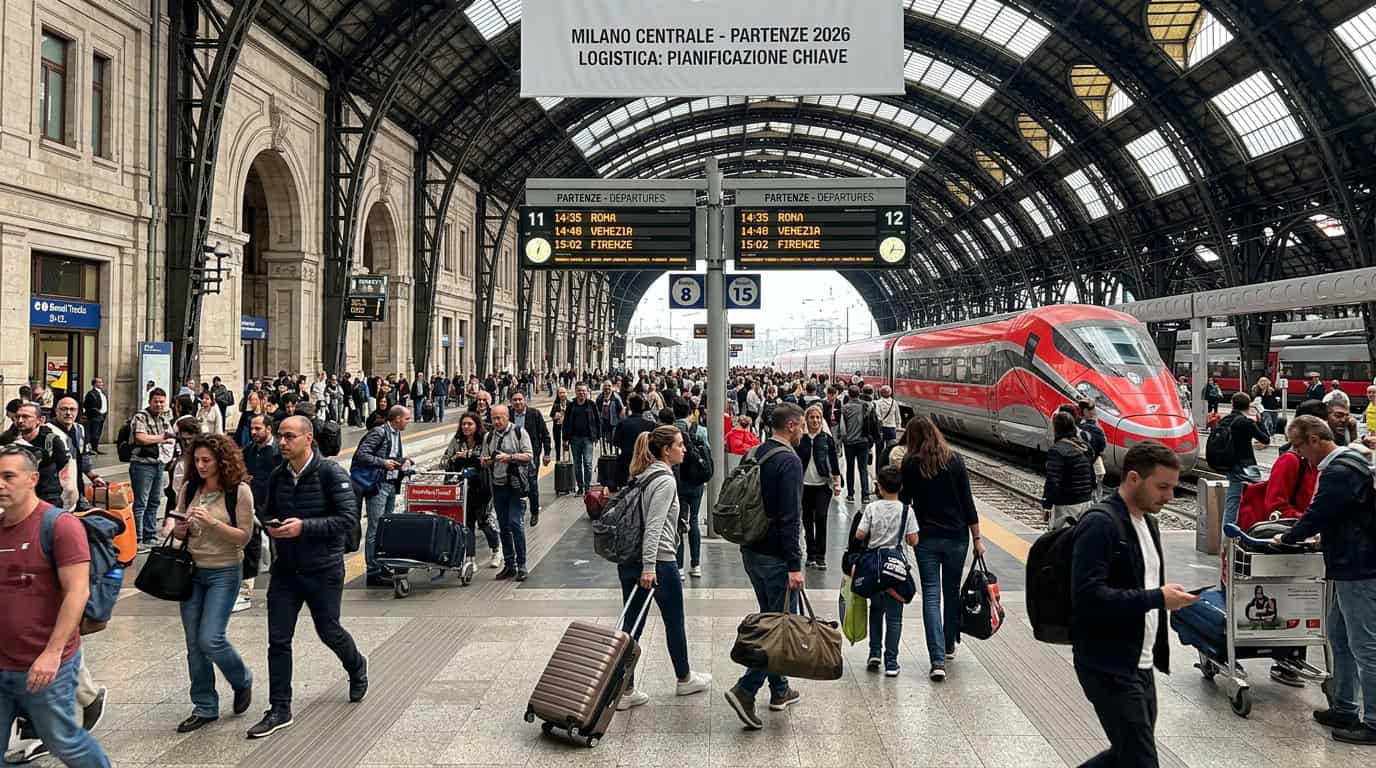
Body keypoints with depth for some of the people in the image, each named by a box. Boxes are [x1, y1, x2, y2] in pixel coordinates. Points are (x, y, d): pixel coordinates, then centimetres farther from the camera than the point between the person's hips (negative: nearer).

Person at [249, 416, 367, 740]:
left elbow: (348, 518, -19)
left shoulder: (331, 473, -15)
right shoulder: (277, 476, 2)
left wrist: (304, 526, -26)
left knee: (329, 631, 12)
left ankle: (357, 667, 44)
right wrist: (270, 525, -7)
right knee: (278, 640, 1)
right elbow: (268, 511, 17)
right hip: (285, 568, 5)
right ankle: (279, 710, 10)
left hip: (323, 570, -4)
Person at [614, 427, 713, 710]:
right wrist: (649, 567, -25)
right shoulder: (665, 480, -14)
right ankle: (684, 679, 30)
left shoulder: (643, 475, 13)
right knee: (675, 621, 12)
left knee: (631, 624, 7)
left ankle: (625, 690, 7)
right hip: (659, 560, -8)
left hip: (629, 560, 8)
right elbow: (654, 526, -21)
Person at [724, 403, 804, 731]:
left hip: (751, 551, 9)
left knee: (770, 618, 18)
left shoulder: (754, 455, 11)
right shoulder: (789, 461, -16)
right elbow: (790, 518, -21)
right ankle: (745, 689, -13)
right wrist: (795, 565, -21)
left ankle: (779, 690, 26)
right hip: (775, 556, -9)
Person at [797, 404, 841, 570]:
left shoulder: (827, 438, 2)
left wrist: (837, 483, 3)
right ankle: (811, 555, 19)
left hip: (823, 485, -1)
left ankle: (820, 556, -3)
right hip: (804, 485, 1)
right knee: (807, 521, 7)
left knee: (821, 518, -11)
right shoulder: (800, 438, 1)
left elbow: (834, 462, 6)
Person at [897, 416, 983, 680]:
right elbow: (967, 502, 0)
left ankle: (938, 660, -12)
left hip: (926, 538, -2)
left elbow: (904, 500, 1)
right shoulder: (955, 461, -1)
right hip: (956, 537, 2)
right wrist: (977, 538, 4)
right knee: (952, 592, 18)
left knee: (931, 596, -1)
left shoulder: (910, 464, -6)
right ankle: (949, 646, 34)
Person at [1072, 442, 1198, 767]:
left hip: (1140, 665, 9)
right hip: (1108, 667, -9)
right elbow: (1087, 596, -26)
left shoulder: (1147, 522, 13)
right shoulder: (1100, 524, -17)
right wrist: (1157, 598, -24)